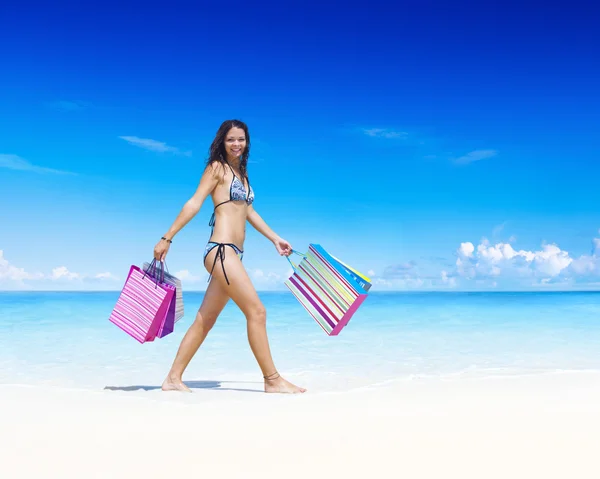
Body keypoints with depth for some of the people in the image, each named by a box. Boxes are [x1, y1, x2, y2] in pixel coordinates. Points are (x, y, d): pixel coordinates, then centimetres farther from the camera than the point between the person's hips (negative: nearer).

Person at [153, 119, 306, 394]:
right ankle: (272, 380, -1)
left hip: (233, 254, 8)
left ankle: (173, 378, 16)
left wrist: (275, 239, 27)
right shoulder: (217, 167, 0)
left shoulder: (241, 173, 22)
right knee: (256, 311, -8)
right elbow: (194, 203, -6)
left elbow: (249, 211, 27)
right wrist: (167, 238, -10)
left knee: (205, 320, 9)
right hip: (221, 250, -8)